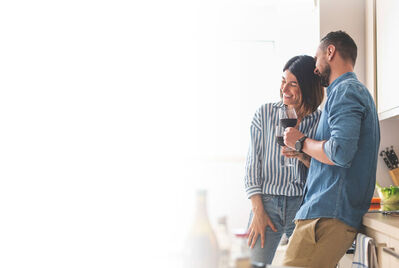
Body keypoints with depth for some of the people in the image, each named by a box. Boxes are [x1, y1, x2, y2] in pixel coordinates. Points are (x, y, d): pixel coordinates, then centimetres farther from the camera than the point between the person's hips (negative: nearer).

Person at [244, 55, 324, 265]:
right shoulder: (265, 113, 5)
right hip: (266, 202, 0)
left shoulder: (321, 122, 4)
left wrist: (303, 156, -15)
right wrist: (258, 210, -3)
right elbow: (253, 163, 4)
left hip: (304, 207, 0)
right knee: (254, 262, -3)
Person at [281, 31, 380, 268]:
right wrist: (301, 155, 23)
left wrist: (301, 142, -7)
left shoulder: (345, 90, -8)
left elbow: (341, 152, -23)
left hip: (329, 215, -10)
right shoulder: (358, 91, 25)